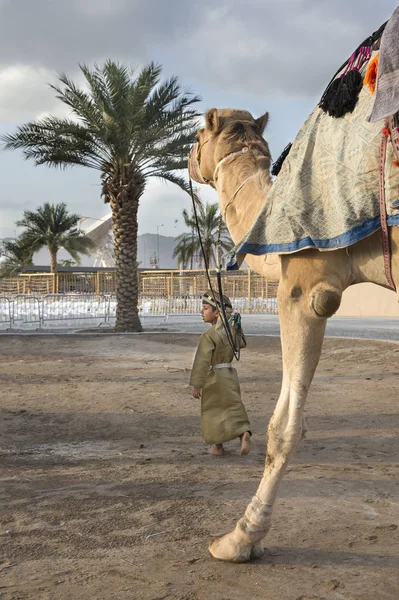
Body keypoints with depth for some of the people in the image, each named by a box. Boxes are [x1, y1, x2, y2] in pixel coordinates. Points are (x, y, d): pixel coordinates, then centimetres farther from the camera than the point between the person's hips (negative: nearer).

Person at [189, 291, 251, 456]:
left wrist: (196, 384, -17)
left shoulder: (208, 336, -17)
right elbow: (242, 343, 23)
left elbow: (202, 361, -20)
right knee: (233, 408, 11)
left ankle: (218, 446, 18)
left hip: (213, 377, -6)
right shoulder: (231, 331, 3)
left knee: (213, 412, 9)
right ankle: (244, 433, -13)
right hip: (230, 374, 6)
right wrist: (235, 326, 20)